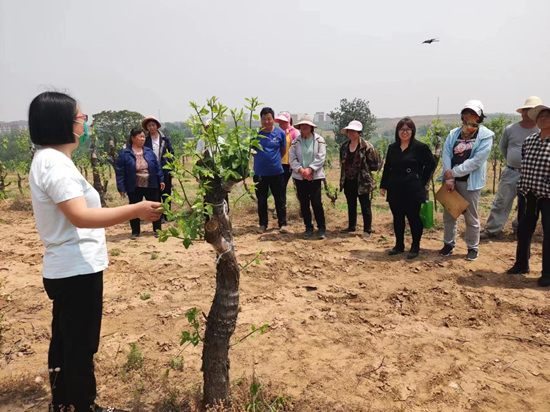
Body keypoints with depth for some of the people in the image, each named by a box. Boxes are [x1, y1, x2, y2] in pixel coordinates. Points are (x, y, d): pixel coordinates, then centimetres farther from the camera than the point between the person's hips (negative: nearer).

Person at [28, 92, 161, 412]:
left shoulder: (49, 160, 13)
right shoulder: (55, 163, -20)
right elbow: (80, 216, -30)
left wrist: (96, 247, 24)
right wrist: (136, 210, -32)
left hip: (68, 269, 11)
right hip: (78, 271, -11)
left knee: (65, 341, 21)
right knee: (81, 346, 4)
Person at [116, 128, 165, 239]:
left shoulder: (149, 152, 6)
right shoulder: (124, 154, -5)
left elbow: (157, 167, 11)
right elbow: (120, 172, -5)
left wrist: (161, 180, 6)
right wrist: (121, 187, -8)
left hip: (151, 186, 2)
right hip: (134, 188, -2)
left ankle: (157, 229, 21)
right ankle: (135, 232, 22)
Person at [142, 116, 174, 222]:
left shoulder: (165, 138, 3)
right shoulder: (145, 140, 1)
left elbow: (171, 153, 5)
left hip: (165, 171, 0)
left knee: (166, 194, 6)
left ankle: (166, 215, 17)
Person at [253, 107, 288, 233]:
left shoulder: (280, 133, -2)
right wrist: (261, 159, 5)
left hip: (277, 172, 0)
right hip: (260, 173, 1)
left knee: (280, 200, 6)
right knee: (261, 200, 11)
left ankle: (282, 224, 18)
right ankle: (263, 224, 24)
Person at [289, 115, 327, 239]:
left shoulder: (319, 140, -1)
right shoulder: (296, 142, 5)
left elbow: (321, 158, -8)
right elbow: (292, 159, -1)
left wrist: (310, 169, -17)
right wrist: (301, 170, -15)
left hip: (315, 176, -3)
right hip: (299, 177, 3)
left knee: (317, 203, -4)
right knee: (304, 204, 9)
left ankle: (322, 228, 9)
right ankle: (308, 228, 21)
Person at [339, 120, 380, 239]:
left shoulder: (366, 146, -10)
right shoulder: (344, 146, 8)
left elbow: (374, 163, -9)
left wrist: (363, 168, -3)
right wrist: (342, 179, 12)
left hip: (362, 181, -6)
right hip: (348, 181, 6)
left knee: (365, 207, 2)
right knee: (351, 206, 17)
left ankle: (367, 230, 11)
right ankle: (351, 227, 30)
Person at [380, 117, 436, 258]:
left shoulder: (420, 147, -6)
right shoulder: (392, 147, 9)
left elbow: (431, 164, 0)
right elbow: (387, 167, 13)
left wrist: (422, 181, -2)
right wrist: (383, 185, 11)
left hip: (413, 191, -5)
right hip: (395, 191, 5)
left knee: (414, 218, 4)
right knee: (397, 218, 12)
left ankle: (415, 247, 17)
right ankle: (399, 245, 25)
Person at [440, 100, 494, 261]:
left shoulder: (485, 136, -6)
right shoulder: (454, 133, 6)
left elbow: (476, 161, -15)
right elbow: (446, 155, -3)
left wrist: (453, 172, -15)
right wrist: (448, 178, -14)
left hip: (470, 182, -4)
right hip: (451, 180, 4)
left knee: (471, 217, 5)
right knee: (448, 214, 12)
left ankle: (473, 247, 20)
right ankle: (448, 244, 27)